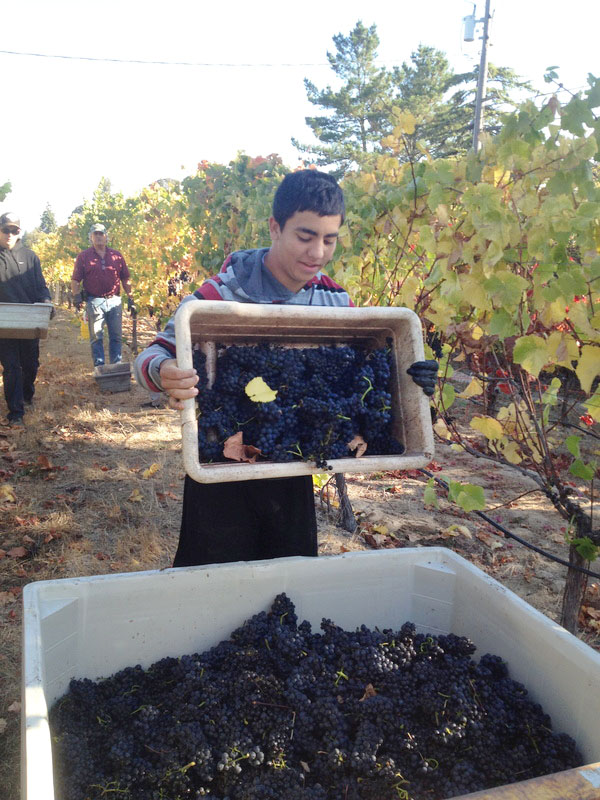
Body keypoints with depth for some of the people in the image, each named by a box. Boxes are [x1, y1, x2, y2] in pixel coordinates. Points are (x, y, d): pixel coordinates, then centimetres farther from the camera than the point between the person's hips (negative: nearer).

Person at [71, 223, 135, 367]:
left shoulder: (116, 256, 10)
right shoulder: (83, 256, 4)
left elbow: (125, 279, 13)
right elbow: (75, 280, 1)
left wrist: (130, 299, 9)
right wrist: (77, 297, -13)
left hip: (114, 300, 2)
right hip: (94, 301, -2)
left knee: (116, 337, 7)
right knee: (96, 337, 1)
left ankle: (117, 366, 16)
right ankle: (99, 368, 7)